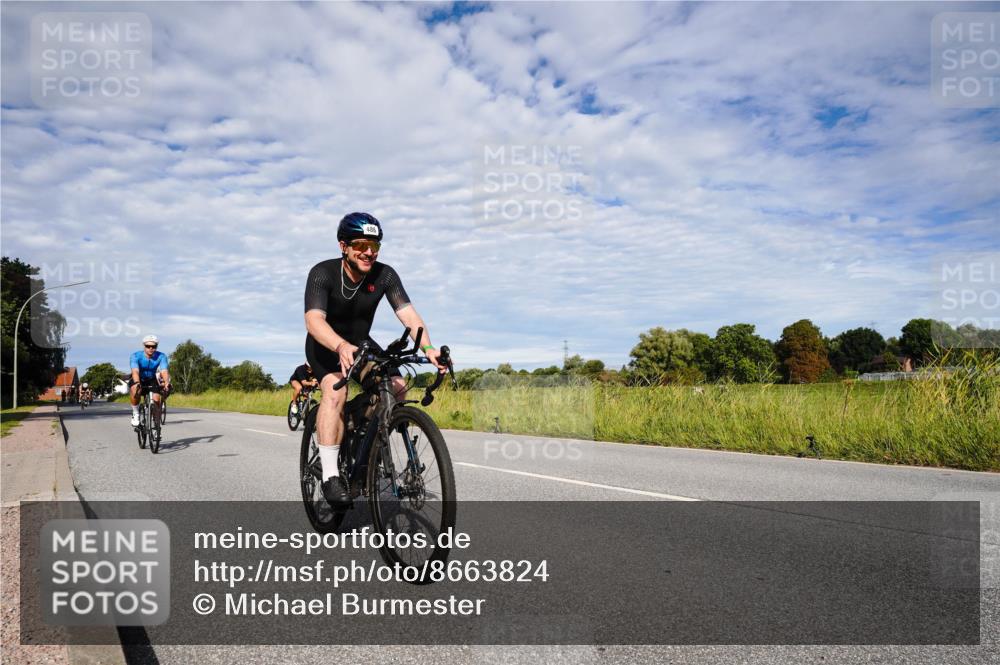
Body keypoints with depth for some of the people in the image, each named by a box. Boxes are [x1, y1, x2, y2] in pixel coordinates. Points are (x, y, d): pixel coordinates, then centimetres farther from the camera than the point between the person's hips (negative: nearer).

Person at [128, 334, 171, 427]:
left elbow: (164, 371, -36)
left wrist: (166, 383, -56)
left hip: (152, 380, 1)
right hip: (138, 380, -1)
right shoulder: (136, 356, -25)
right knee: (135, 390, -35)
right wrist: (137, 383, -59)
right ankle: (135, 414, -14)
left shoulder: (161, 356, -22)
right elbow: (135, 371, -40)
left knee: (156, 399, -22)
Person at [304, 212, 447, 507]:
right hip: (326, 346, -4)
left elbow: (408, 314, -26)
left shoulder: (384, 275, -18)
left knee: (398, 387, -15)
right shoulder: (323, 273, -26)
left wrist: (428, 348, -45)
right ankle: (330, 475, -27)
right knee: (336, 392, -31)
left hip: (360, 343, 4)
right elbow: (314, 320, -40)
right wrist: (341, 347, -60)